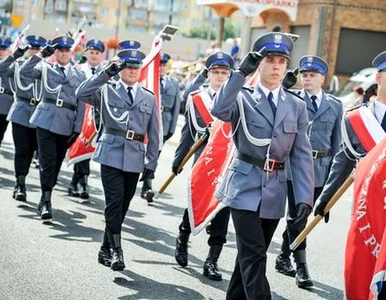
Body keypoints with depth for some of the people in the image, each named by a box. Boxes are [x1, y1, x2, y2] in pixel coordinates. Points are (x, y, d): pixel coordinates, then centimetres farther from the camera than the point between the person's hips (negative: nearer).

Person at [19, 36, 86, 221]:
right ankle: (46, 201, -11)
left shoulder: (80, 76, 11)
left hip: (66, 124, 2)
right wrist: (41, 54, -9)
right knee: (47, 161, -10)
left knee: (57, 162, 7)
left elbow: (81, 104, 8)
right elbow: (24, 71, -7)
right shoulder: (45, 68, 9)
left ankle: (45, 199, 21)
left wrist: (77, 128, 1)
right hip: (46, 120, -2)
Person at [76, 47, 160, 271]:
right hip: (112, 154, -3)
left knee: (123, 205, 8)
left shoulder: (149, 98, 13)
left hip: (135, 158, 3)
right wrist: (106, 74, -17)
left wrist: (152, 163, 7)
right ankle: (115, 250, -7)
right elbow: (82, 93, -13)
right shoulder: (107, 90, 5)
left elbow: (153, 134, 12)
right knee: (115, 202, -11)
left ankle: (106, 248, 21)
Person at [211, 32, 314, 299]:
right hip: (246, 186, -4)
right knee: (254, 254, -10)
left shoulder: (297, 105, 7)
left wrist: (304, 197, -5)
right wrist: (241, 72, -26)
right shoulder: (243, 98, -2)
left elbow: (302, 154, 3)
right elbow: (219, 111, -26)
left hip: (275, 190, 4)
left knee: (252, 254, 13)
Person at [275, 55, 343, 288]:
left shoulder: (335, 106, 9)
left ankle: (284, 258, 28)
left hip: (320, 167, 4)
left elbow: (336, 141, 10)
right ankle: (301, 266, -1)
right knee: (297, 216, -4)